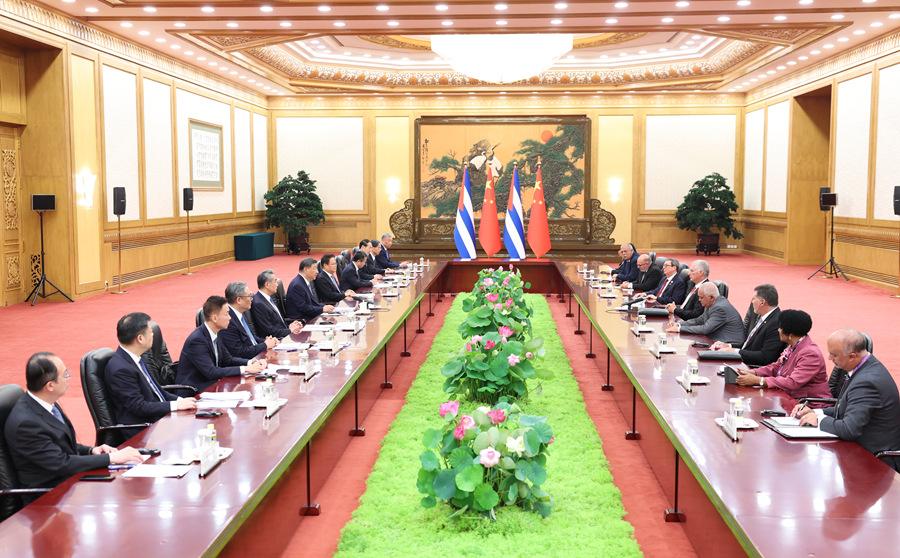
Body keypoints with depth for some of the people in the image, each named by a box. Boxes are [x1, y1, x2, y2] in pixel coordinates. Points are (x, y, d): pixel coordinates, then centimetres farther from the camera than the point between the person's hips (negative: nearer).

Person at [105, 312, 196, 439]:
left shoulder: (134, 358, 8)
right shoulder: (120, 369, -20)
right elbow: (138, 406, -19)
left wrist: (180, 400, 4)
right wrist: (176, 405, -16)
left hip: (161, 416, 9)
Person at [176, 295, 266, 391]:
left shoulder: (214, 334, 3)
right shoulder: (197, 340, -22)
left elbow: (228, 360, 12)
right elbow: (211, 372, -25)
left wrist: (250, 362, -5)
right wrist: (244, 369, -24)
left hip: (210, 384, 8)